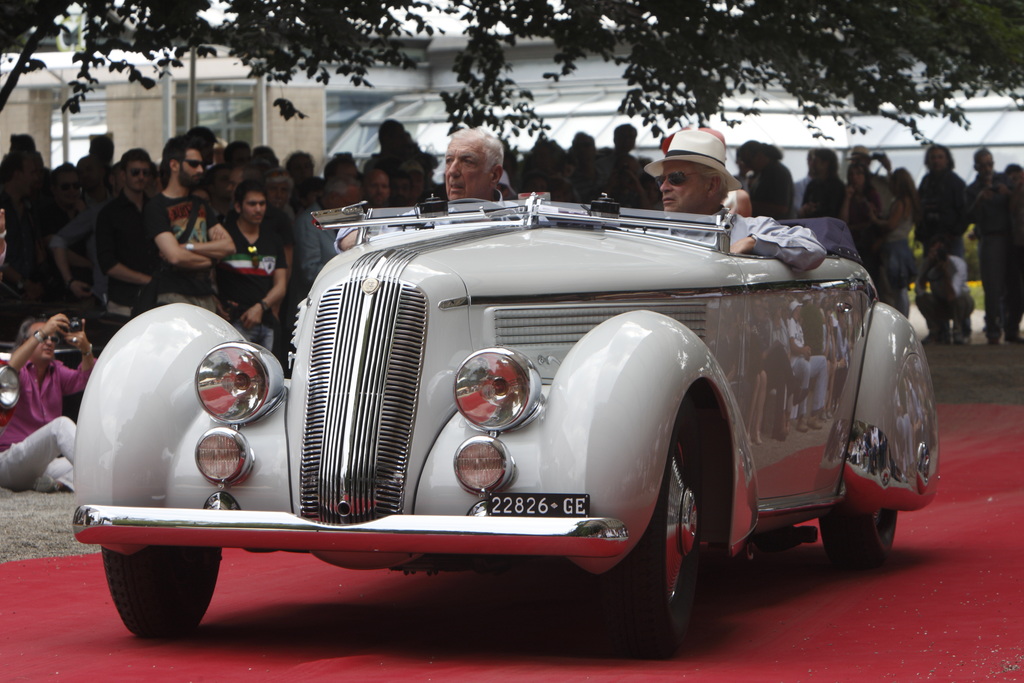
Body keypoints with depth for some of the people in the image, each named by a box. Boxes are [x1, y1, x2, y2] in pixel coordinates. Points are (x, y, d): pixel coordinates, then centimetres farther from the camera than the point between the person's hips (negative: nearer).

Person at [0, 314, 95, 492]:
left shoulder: (57, 371, 18)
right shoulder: (21, 371, 1)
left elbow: (83, 380, -3)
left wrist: (86, 350, -25)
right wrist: (41, 334, -31)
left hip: (44, 466, 6)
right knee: (62, 424, -32)